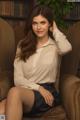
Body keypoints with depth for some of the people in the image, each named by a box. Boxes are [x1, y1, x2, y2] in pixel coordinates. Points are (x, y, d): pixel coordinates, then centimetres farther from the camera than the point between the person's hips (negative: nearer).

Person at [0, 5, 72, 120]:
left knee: (15, 92, -35)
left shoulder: (55, 45, 8)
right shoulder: (23, 45, 15)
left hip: (47, 91, -2)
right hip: (25, 90, 2)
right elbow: (18, 79, 6)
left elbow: (66, 48, -20)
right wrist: (38, 88, -10)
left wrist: (55, 30, -1)